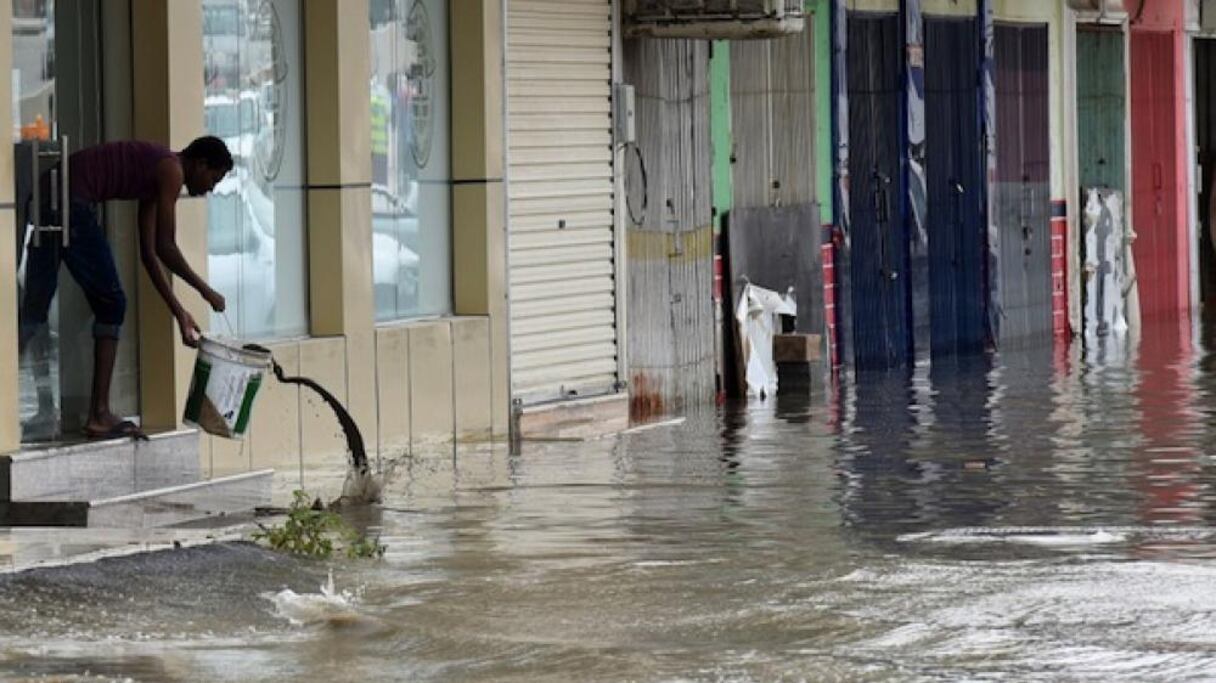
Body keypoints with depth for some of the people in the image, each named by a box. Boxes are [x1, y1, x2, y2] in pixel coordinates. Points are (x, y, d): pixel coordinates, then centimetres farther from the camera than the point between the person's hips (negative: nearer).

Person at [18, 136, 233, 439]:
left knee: (34, 310, 9)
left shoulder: (153, 175, 25)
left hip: (46, 198, 9)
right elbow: (164, 248, -6)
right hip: (73, 202, -9)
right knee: (111, 304, 4)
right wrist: (206, 291, 5)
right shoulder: (170, 170, -2)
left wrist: (179, 312, 28)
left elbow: (148, 253, 27)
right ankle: (99, 415, 5)